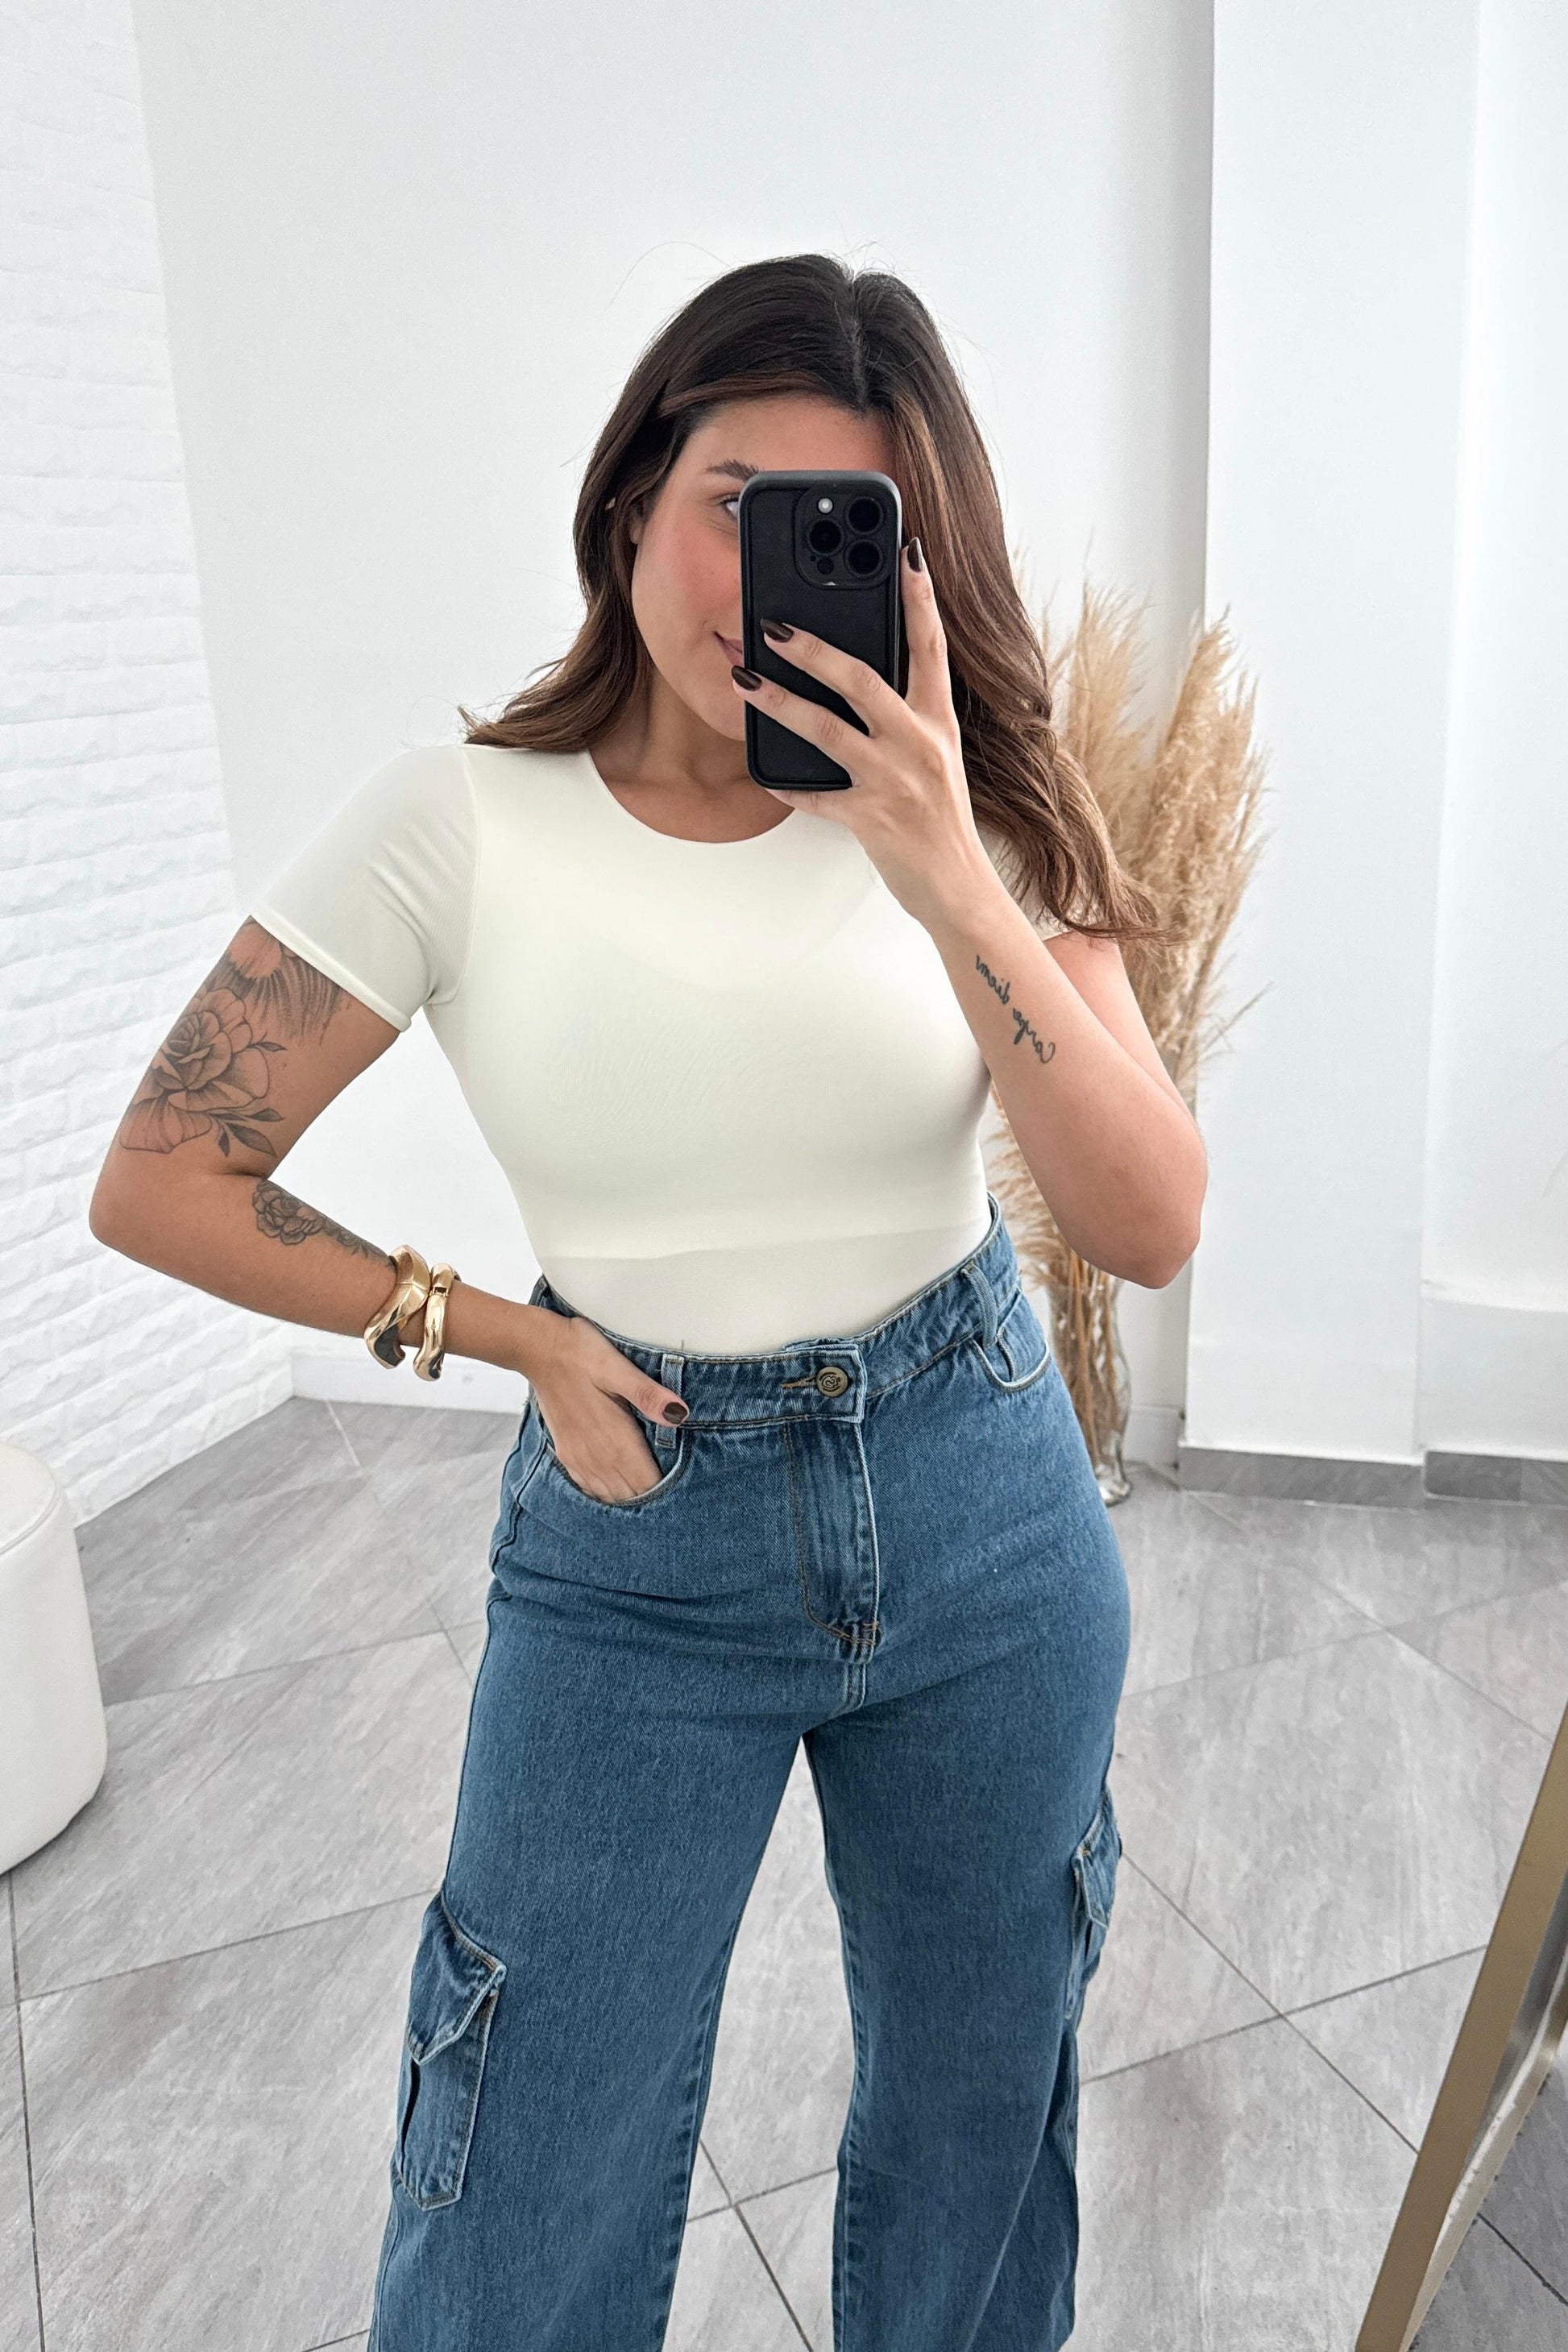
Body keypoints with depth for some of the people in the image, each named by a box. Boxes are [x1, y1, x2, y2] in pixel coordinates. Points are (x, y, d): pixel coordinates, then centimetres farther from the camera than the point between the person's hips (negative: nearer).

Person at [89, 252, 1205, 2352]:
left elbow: (1151, 1229, -16)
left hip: (984, 1504, 2)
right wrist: (514, 1334, -8)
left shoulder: (972, 817, -7)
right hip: (638, 1540, -1)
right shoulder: (464, 824, -12)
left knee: (982, 2103, 22)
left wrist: (948, 880, -27)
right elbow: (162, 1187, -6)